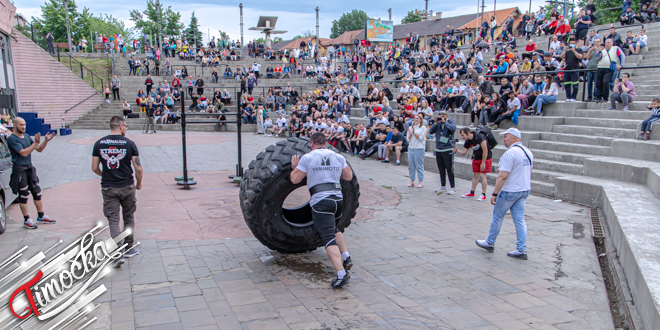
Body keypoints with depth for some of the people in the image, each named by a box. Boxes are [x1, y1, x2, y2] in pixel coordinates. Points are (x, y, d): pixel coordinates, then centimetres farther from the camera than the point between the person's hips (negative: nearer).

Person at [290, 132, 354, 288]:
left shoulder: (307, 158, 1)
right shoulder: (338, 157, 13)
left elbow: (294, 179, 3)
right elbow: (349, 176, 21)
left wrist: (294, 167, 22)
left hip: (321, 201, -5)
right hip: (338, 199, 6)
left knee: (329, 239, -9)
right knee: (333, 228, 31)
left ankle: (342, 275, -19)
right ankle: (346, 257, 19)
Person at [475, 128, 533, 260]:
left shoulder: (510, 153, -20)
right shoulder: (528, 152, 8)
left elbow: (503, 176, -24)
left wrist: (494, 193, -20)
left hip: (509, 191, -8)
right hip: (524, 190, 8)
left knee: (497, 216, 8)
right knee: (520, 220, 9)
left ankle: (490, 243, 22)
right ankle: (521, 250, 10)